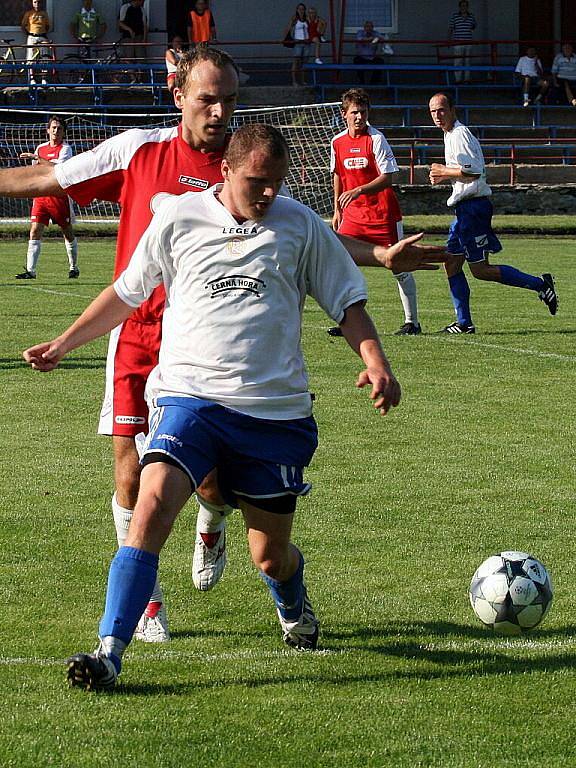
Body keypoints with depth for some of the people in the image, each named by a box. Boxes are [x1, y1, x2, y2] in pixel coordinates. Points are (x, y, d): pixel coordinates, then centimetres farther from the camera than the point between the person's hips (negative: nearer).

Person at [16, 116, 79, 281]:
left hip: (60, 195, -4)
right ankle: (30, 270, -13)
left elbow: (58, 166, -24)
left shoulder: (65, 148, -5)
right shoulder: (40, 148, 12)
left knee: (68, 233, 7)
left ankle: (73, 267, 23)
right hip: (41, 196, 4)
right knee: (35, 231, -9)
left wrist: (36, 157, -27)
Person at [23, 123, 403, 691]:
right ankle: (109, 653, -25)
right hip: (189, 395, -1)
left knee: (271, 557, 7)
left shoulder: (300, 225, 5)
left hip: (274, 410, 1)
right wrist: (65, 343, 22)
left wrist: (375, 362, -7)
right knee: (152, 505, -25)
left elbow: (348, 303, 11)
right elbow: (128, 292, 19)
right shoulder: (178, 218, 4)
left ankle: (295, 610, 45)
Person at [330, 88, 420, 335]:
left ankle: (412, 322, 11)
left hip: (383, 213, -5)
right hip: (353, 213, 5)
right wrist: (337, 210, 18)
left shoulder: (376, 139, -12)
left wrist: (358, 191, -28)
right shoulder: (337, 142, 4)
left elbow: (388, 178, -18)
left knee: (399, 268, 1)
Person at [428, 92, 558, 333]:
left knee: (481, 270, -9)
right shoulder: (451, 134, 19)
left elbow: (474, 170, -22)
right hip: (465, 209, 10)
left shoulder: (459, 134, -13)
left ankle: (539, 284, -8)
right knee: (451, 264, 9)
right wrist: (444, 176, 13)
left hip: (473, 207, -10)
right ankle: (464, 323, 11)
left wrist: (445, 172, -11)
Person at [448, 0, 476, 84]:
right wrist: (449, 41, -4)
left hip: (468, 42, 3)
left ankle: (467, 79, 14)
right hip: (458, 42, -3)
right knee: (458, 62, -5)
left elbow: (474, 27, 20)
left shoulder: (471, 16, 6)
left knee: (467, 62, 8)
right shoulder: (454, 15, -3)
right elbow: (450, 28, -1)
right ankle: (458, 80, -1)